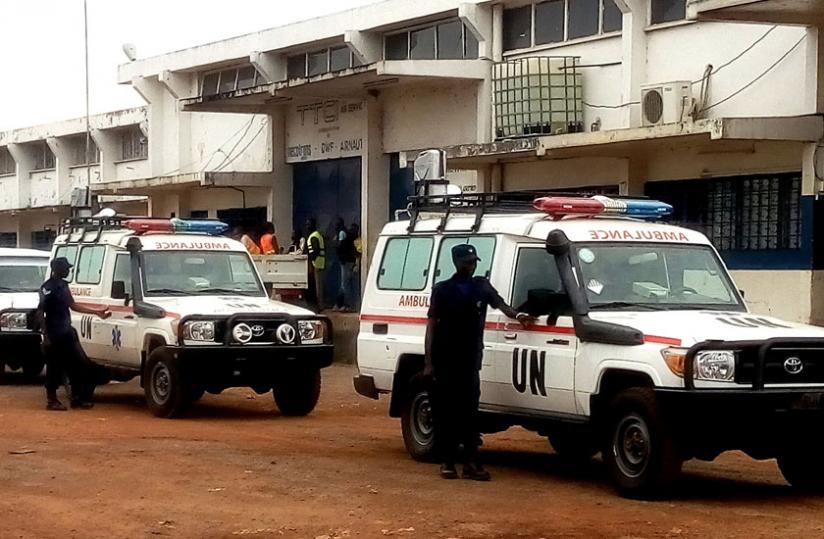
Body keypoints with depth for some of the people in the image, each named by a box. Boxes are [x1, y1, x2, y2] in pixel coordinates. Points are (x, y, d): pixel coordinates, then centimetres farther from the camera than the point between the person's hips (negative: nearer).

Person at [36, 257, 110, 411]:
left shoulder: (63, 285, 13)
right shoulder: (48, 288, -13)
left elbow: (73, 306, 22)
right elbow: (40, 313, -16)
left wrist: (97, 311, 23)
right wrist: (45, 335, -21)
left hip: (67, 332, 9)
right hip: (54, 335, -9)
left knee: (80, 364, 9)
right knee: (55, 368, -2)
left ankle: (77, 398, 16)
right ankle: (51, 400, 7)